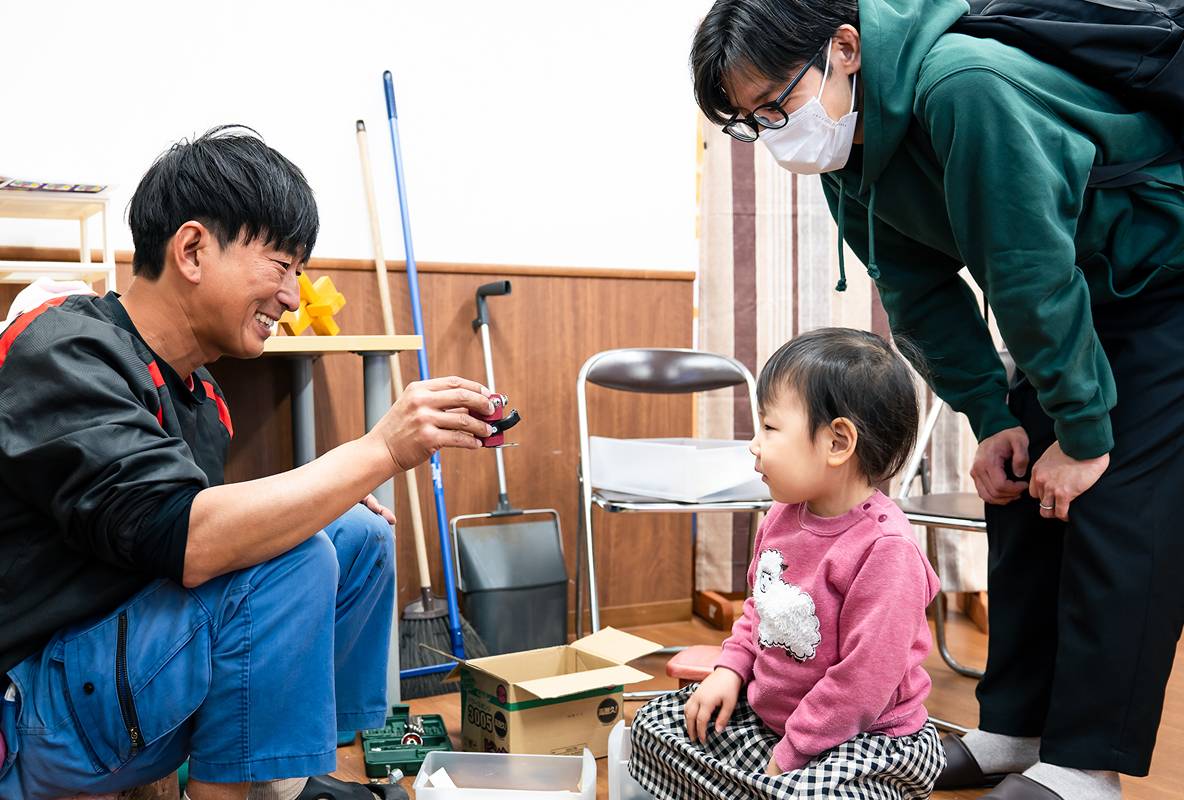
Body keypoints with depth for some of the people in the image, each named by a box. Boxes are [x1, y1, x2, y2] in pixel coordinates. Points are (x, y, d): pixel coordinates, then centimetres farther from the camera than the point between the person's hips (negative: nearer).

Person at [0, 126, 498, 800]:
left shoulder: (195, 390, 6)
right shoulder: (64, 353, -20)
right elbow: (181, 541, -33)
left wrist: (322, 503, -4)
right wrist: (381, 449, -30)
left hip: (134, 653, 9)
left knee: (359, 535, 3)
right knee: (291, 562, -27)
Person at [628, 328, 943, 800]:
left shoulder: (884, 547, -27)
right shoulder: (783, 516, -1)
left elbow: (863, 678, -26)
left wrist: (791, 753, -20)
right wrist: (730, 669, 1)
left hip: (867, 738, -8)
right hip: (766, 711, 8)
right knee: (655, 721, 8)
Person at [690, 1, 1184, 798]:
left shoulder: (963, 88, -34)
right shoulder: (852, 151, -7)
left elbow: (1034, 271, -30)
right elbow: (923, 294, -1)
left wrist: (1084, 430, -22)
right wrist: (992, 418, -5)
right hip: (1085, 298, 8)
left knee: (1113, 506, -13)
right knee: (1021, 491, 4)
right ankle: (1014, 728, 15)